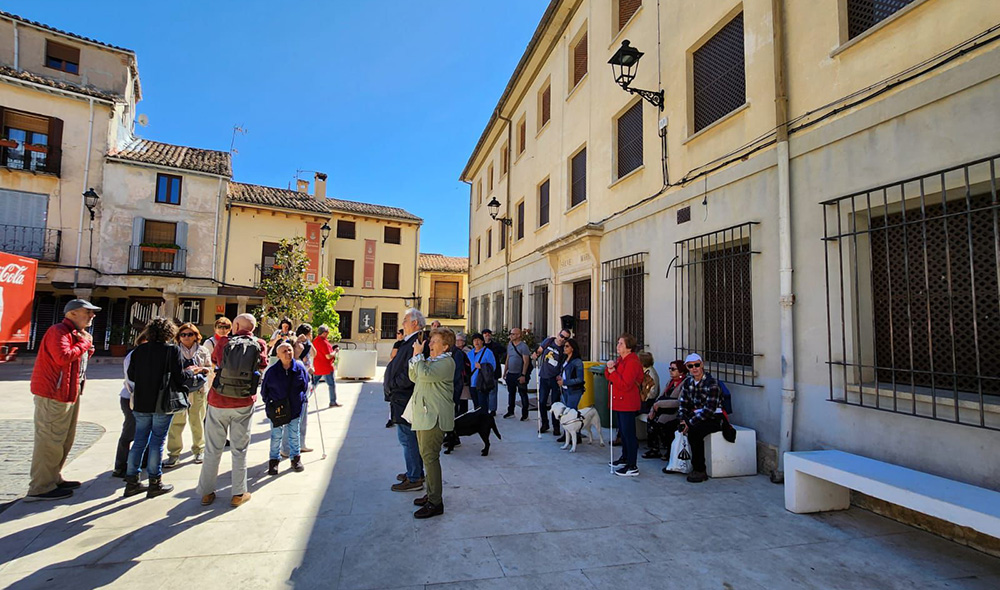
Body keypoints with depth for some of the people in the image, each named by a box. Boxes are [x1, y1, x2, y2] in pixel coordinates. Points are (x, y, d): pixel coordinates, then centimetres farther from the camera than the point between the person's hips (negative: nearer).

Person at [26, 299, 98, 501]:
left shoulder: (76, 333, 16)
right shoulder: (58, 331, -16)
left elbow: (82, 357, 19)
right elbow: (64, 357, -31)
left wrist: (87, 345, 2)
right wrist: (85, 342, -18)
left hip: (70, 392, 11)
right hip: (54, 394, -11)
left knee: (65, 439, 17)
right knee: (50, 441, -6)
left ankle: (53, 479, 28)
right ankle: (40, 488, 1)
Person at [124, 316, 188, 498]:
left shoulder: (139, 350, 3)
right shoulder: (173, 350, -12)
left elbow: (131, 376, 8)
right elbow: (178, 377, -15)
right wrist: (184, 389, 4)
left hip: (141, 403, 5)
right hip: (163, 403, -5)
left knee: (140, 441, 15)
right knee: (157, 442, 4)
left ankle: (132, 482, 21)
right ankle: (155, 483, 12)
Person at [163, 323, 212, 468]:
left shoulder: (203, 351, 8)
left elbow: (210, 368, 10)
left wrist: (200, 369, -10)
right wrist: (183, 371, -15)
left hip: (198, 389, 1)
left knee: (197, 421, 9)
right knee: (176, 422, -4)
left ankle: (198, 450, 22)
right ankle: (174, 453, 7)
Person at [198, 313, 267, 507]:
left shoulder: (223, 343, -5)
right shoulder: (259, 345, -5)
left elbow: (214, 361, 14)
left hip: (218, 403, 0)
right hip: (244, 404, 0)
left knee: (213, 449, 12)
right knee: (239, 450, 9)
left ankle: (206, 492, 24)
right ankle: (239, 494, 16)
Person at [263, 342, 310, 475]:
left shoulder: (300, 368, -8)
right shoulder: (272, 371, -13)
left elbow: (305, 386, 7)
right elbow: (264, 390, 2)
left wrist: (300, 400, 6)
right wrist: (269, 403, 6)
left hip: (294, 408, 2)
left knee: (294, 435, 14)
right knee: (276, 436, 9)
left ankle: (296, 458, 30)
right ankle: (274, 460, 27)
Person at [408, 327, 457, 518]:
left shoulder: (446, 362, -13)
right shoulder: (429, 360, 17)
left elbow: (425, 375, -27)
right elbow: (414, 377, 14)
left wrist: (418, 355, -15)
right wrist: (415, 356, 4)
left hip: (434, 416, -10)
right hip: (423, 415, 10)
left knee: (430, 456, -8)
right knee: (427, 455, 16)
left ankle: (435, 503, -1)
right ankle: (431, 494, 29)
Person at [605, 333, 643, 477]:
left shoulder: (632, 362, -18)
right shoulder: (619, 359, 11)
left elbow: (625, 385, -24)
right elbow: (610, 378, 13)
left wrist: (613, 371, -19)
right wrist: (609, 368, -6)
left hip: (627, 404, -10)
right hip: (619, 402, 10)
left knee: (629, 433, -5)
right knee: (623, 431, 20)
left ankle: (632, 467, 2)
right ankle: (625, 457, 35)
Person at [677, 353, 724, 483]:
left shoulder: (711, 383, -15)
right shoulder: (688, 382, 6)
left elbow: (709, 409, -22)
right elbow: (683, 403, 7)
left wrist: (690, 423, -24)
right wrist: (682, 420, -11)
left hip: (713, 418, -7)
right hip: (696, 415, 7)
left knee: (694, 431, -33)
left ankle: (700, 471, -19)